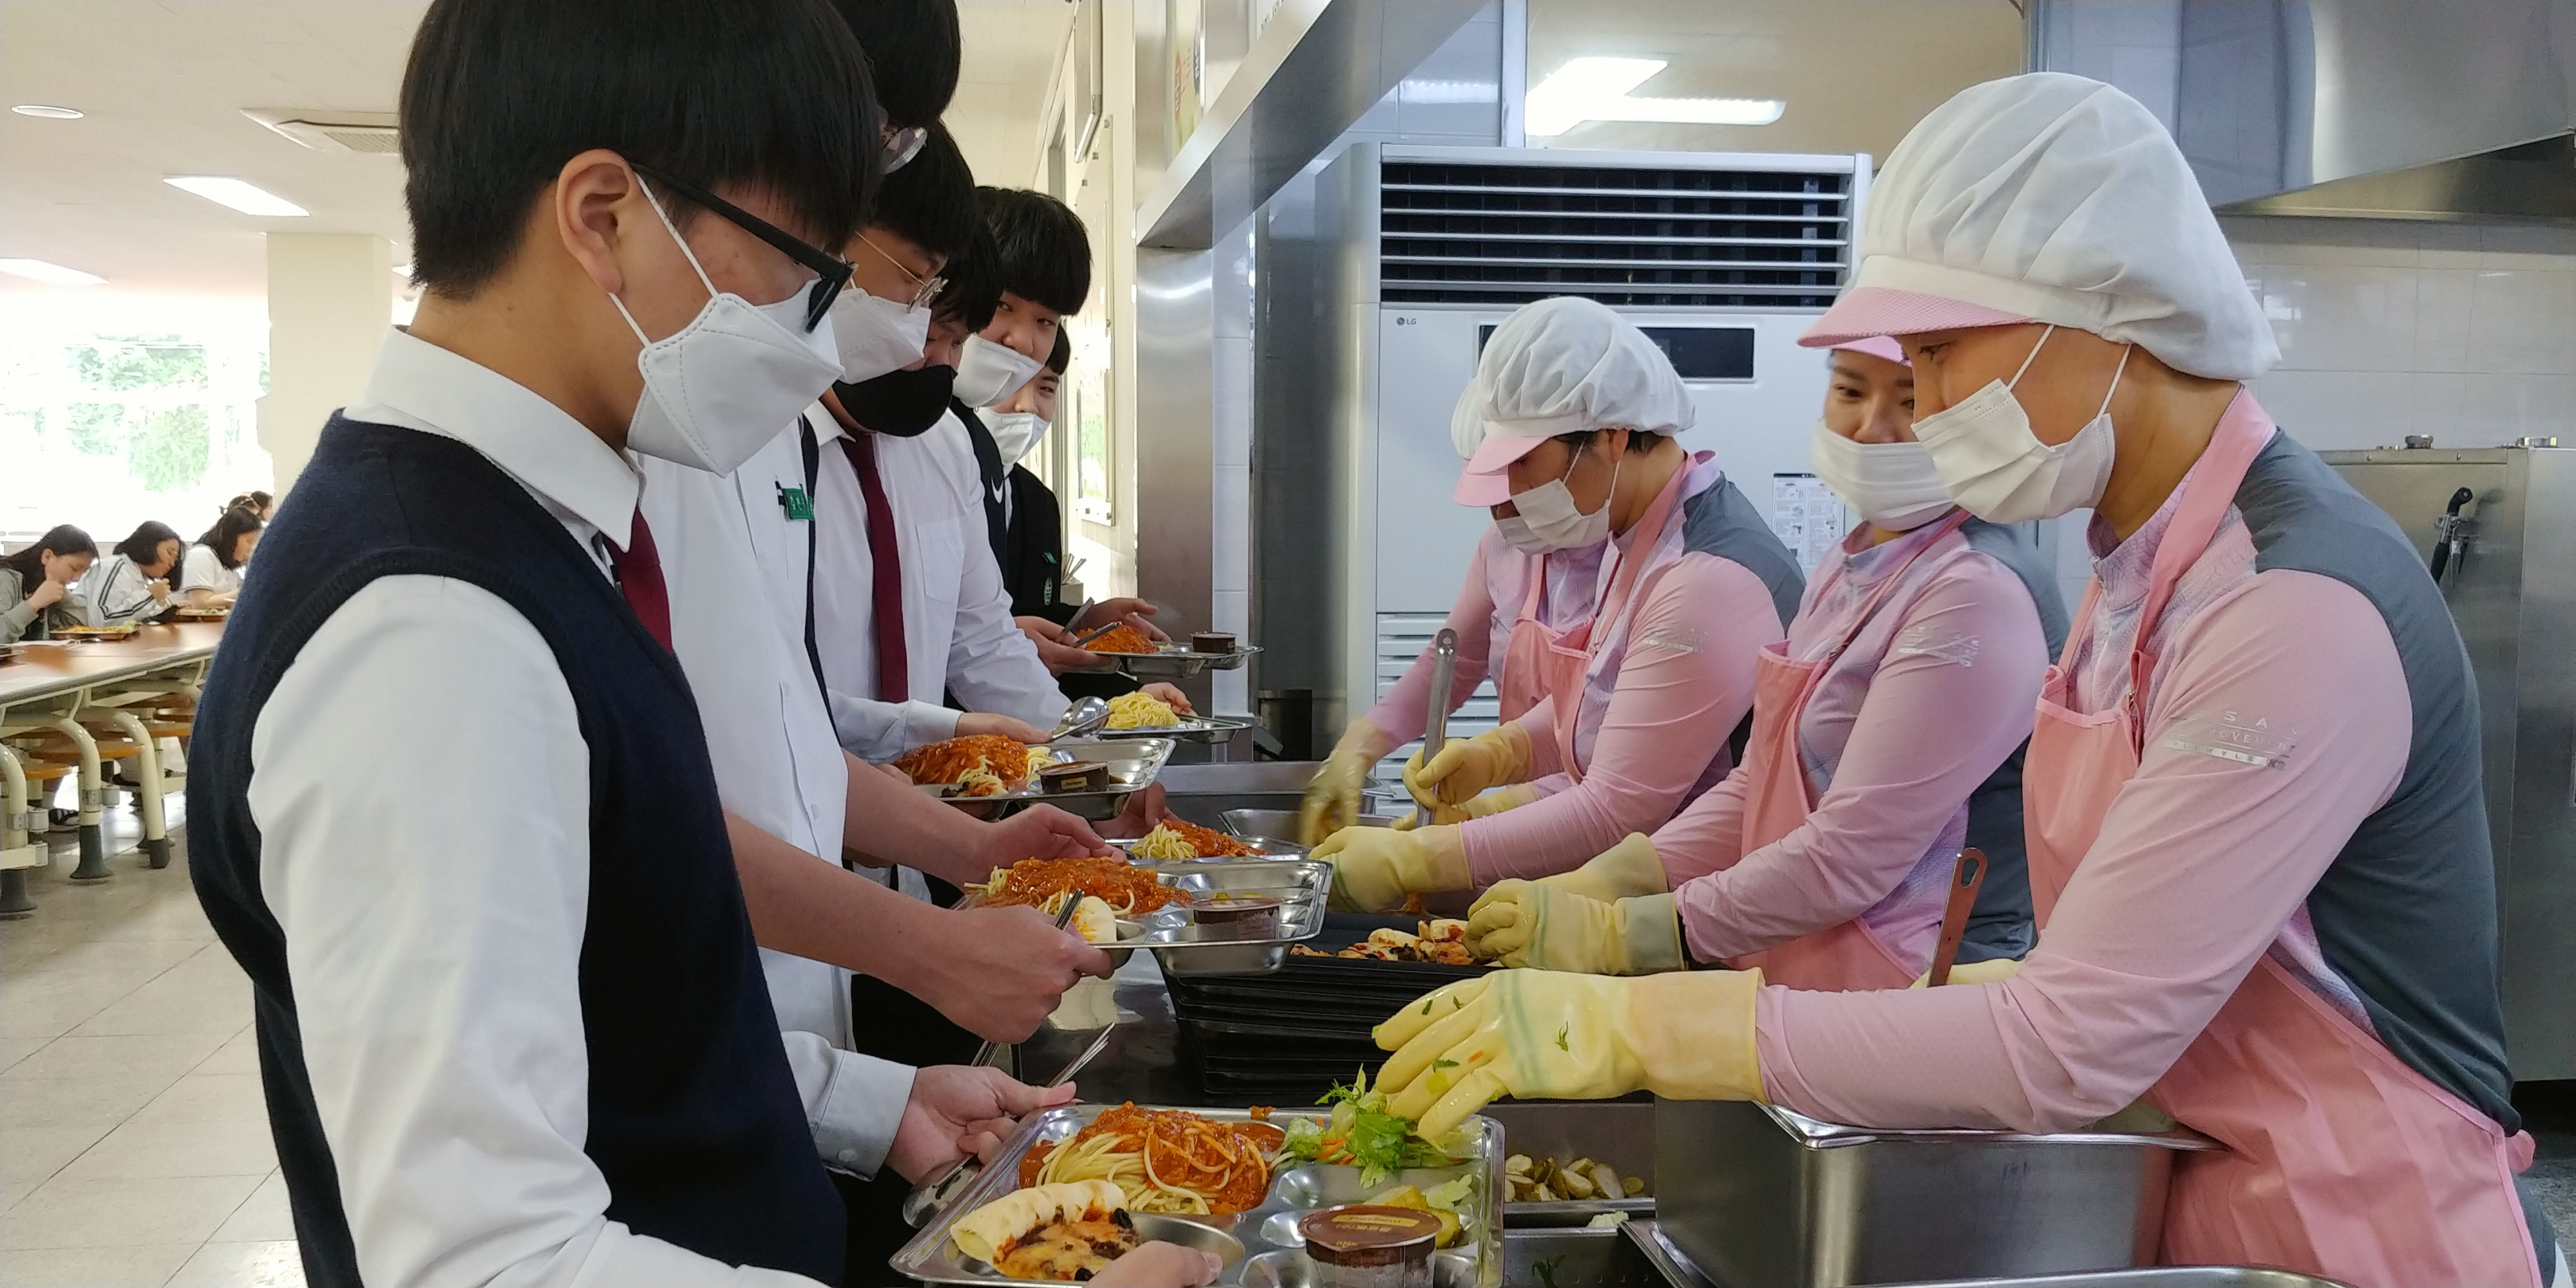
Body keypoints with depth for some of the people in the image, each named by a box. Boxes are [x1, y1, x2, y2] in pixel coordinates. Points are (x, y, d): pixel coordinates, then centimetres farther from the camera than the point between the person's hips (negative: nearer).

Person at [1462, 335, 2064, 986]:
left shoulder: (1980, 596, -15)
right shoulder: (1851, 567, 12)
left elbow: (1852, 857, -19)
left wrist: (1615, 933, -18)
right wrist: (1604, 883, 0)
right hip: (1786, 973, 7)